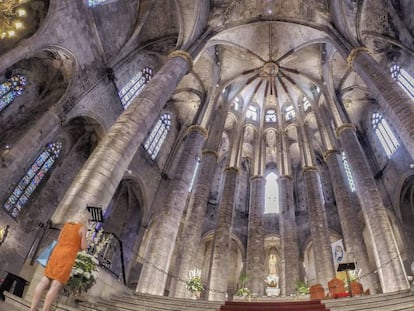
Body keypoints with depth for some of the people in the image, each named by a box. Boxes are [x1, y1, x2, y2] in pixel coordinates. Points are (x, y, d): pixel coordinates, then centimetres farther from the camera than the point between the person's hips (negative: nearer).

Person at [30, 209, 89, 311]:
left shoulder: (67, 224, 14)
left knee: (44, 282, 5)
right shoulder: (83, 228, -5)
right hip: (67, 257, -6)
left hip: (57, 253, 6)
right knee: (56, 286, -7)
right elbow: (83, 247, -5)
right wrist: (86, 241, 17)